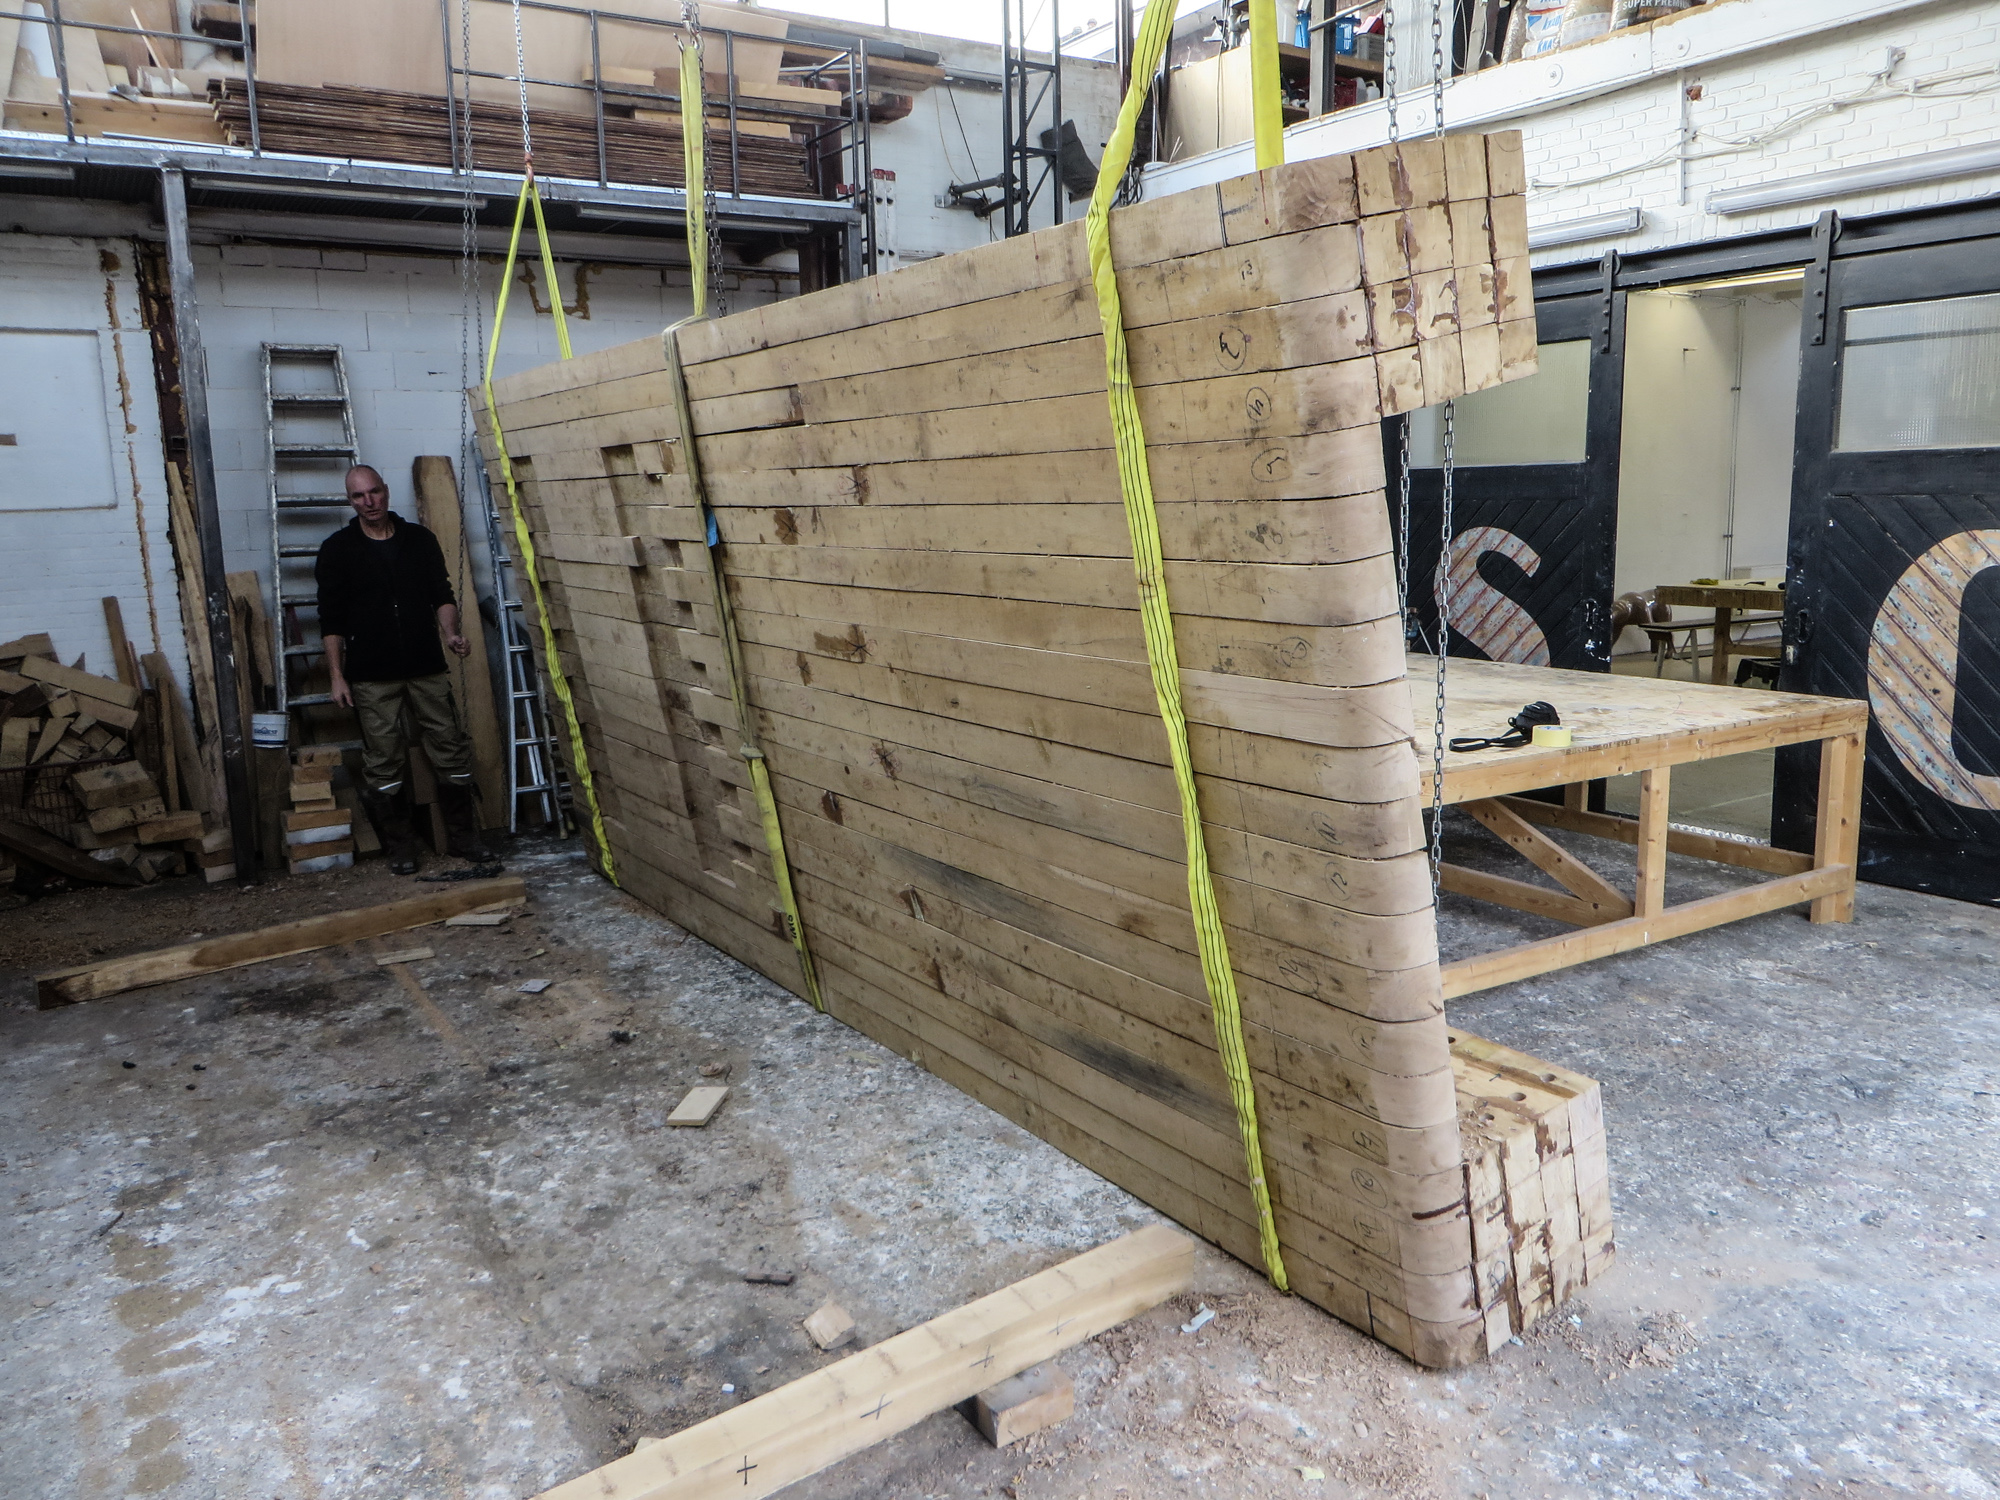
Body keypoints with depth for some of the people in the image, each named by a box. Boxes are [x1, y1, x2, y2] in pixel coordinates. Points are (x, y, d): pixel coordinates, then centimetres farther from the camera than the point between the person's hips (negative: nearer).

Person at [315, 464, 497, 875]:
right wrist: (337, 676, -3)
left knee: (452, 750, 3)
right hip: (372, 677, -2)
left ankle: (463, 837, 16)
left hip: (427, 668, 2)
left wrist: (450, 633, -8)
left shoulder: (420, 539, 10)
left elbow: (443, 594, 11)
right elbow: (331, 620, 2)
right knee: (383, 763, 1)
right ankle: (400, 847, 13)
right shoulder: (337, 549, 3)